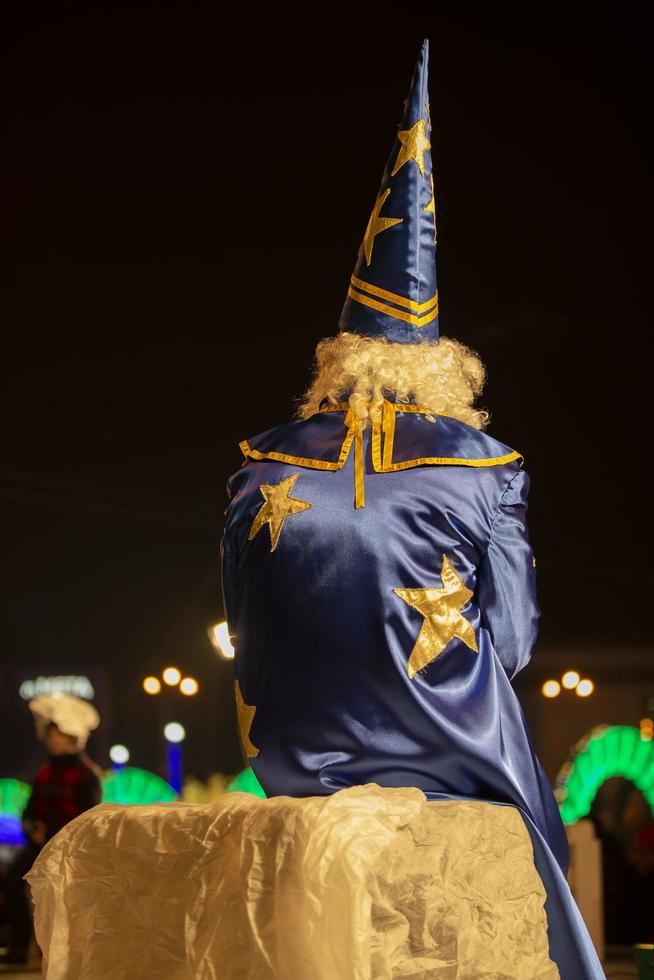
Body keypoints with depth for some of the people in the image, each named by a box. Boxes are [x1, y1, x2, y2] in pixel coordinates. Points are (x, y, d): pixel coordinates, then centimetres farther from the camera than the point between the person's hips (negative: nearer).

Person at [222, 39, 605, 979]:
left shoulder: (263, 468, -1)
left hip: (296, 762, 3)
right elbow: (512, 638, -1)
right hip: (451, 770, -2)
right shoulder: (478, 464, -5)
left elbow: (249, 630, 9)